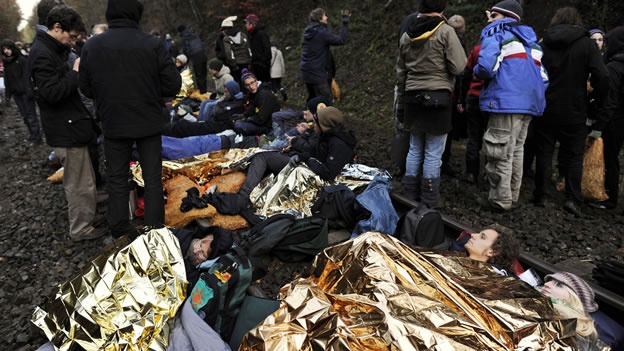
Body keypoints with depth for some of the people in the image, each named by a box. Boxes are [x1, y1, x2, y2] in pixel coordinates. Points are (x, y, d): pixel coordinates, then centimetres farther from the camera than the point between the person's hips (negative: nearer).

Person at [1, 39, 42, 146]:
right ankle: (32, 133, 21)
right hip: (16, 93, 6)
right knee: (25, 115, 11)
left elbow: (27, 76, -14)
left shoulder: (22, 60, -8)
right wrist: (7, 93, 8)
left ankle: (35, 137, 3)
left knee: (30, 115, -3)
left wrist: (29, 91, -21)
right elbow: (6, 79, 12)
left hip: (25, 92, -6)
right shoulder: (5, 62, 9)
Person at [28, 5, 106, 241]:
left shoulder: (53, 50, 14)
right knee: (80, 184, 0)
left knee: (81, 180, 20)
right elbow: (52, 92, -25)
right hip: (66, 130, -10)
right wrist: (76, 73, -19)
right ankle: (81, 229, 13)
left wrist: (76, 73, 5)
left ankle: (87, 219, 33)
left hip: (71, 126, 10)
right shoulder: (42, 54, -17)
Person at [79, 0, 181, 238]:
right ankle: (154, 230, 15)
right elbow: (173, 85, -11)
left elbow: (87, 89, 0)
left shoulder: (91, 46, -7)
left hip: (113, 124, 2)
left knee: (117, 179, 14)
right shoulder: (153, 44, -14)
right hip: (149, 122, -1)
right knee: (152, 178, 10)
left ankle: (119, 232, 21)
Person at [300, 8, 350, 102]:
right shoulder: (322, 32, -15)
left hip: (306, 71, 9)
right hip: (317, 73, -9)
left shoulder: (308, 31, 10)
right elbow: (341, 40, -18)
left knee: (312, 98, 18)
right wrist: (345, 23, -10)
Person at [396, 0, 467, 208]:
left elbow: (401, 73, 16)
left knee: (415, 149, 15)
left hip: (413, 98, 6)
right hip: (438, 97, -5)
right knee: (433, 153, 1)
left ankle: (409, 194, 21)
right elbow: (459, 67, -12)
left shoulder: (407, 35, 11)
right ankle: (430, 200, 7)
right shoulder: (446, 31, -7)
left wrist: (401, 102, 23)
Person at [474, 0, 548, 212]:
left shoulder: (495, 33, 1)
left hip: (506, 101, -9)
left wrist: (477, 73, 5)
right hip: (529, 103, 9)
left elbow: (486, 66, -16)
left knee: (501, 153, -3)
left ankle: (500, 200, 2)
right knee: (516, 150, 17)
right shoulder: (530, 40, 25)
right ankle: (512, 195, 26)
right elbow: (543, 75, 21)